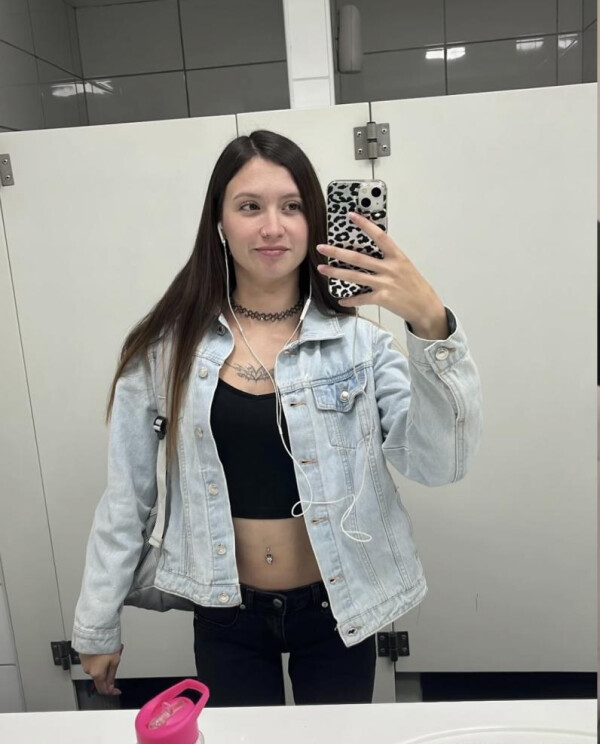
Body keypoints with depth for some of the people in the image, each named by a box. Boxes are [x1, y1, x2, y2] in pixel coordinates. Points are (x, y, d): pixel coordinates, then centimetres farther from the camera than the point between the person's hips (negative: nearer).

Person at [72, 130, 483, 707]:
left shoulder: (357, 340, -10)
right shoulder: (167, 349, -9)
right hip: (226, 615, 0)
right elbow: (127, 497, -2)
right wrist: (96, 624, 6)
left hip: (337, 607, 1)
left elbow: (440, 463, -19)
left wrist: (432, 327, -33)